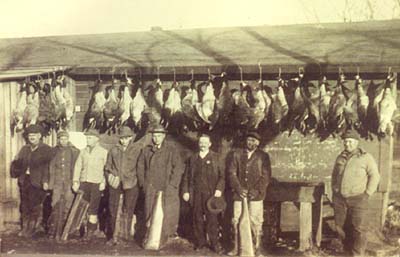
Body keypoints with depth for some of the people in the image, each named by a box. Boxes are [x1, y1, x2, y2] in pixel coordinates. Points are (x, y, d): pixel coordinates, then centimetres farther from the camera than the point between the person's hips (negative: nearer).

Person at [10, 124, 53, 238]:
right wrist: (16, 172, -4)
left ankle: (31, 229, 11)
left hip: (37, 181, -5)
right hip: (24, 180, 5)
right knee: (24, 205, 10)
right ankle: (25, 228, 21)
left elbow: (47, 167, -9)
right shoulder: (25, 149, 14)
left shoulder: (46, 149, -4)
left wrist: (45, 181, -16)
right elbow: (17, 162, 15)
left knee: (35, 206, 0)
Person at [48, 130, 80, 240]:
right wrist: (51, 184, 4)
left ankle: (63, 233, 7)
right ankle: (53, 232, 9)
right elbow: (51, 168, 9)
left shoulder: (74, 151, 3)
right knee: (56, 208, -1)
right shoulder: (54, 151, 8)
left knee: (66, 208, -1)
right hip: (57, 184, 1)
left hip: (69, 183, -1)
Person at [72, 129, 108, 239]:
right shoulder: (83, 151, 13)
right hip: (84, 182, 4)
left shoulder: (103, 152, 3)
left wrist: (103, 182, -7)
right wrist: (75, 181, 4)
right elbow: (78, 166, 12)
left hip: (96, 183, -3)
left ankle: (91, 229, 9)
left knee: (93, 207, -2)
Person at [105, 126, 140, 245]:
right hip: (115, 184, 2)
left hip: (130, 184, -2)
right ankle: (114, 236, 11)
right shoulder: (113, 150, 11)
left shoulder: (136, 151, 4)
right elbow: (107, 167, 16)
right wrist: (111, 177, 4)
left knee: (128, 211, 1)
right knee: (113, 209, 2)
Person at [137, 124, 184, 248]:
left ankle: (163, 239, 7)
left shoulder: (171, 150, 0)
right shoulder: (145, 150, 10)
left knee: (166, 214, -2)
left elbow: (178, 168, -4)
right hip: (150, 188, 2)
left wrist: (171, 185, -8)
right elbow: (140, 167, 14)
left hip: (167, 189, -2)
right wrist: (143, 184, 6)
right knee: (150, 214, 3)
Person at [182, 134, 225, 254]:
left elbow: (222, 175, 2)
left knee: (212, 219, -1)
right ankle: (200, 241, 18)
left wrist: (219, 189, -10)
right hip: (196, 194, 2)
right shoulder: (192, 158, 13)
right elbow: (186, 176, 13)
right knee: (197, 218, 5)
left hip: (211, 194, -2)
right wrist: (185, 191, 5)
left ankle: (214, 243, 8)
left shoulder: (216, 158, 6)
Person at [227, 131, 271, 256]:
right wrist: (238, 188, -7)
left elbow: (266, 176, 1)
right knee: (236, 221, 2)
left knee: (255, 222, -1)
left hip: (256, 194, -1)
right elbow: (232, 173, 5)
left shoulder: (263, 156, 6)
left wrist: (257, 190, -10)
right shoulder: (236, 154, 9)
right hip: (239, 193, 2)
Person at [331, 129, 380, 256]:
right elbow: (334, 174, 23)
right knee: (340, 226, 7)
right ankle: (348, 251, 22)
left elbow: (375, 176, -4)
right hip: (339, 199, 5)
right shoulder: (340, 157, 11)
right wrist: (334, 191, 15)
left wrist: (367, 194, -9)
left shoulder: (366, 157, -4)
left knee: (357, 227, -6)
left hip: (357, 198, -5)